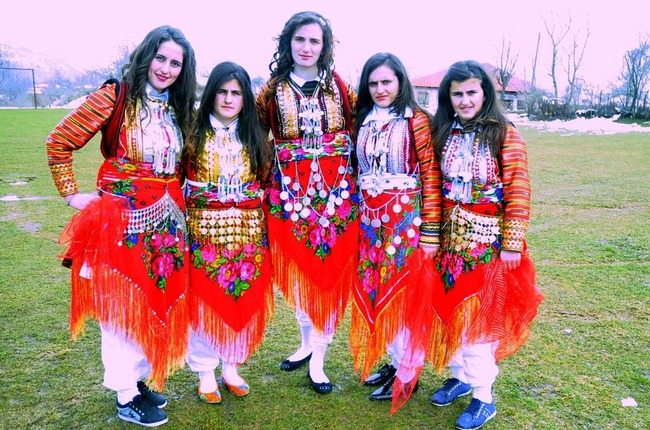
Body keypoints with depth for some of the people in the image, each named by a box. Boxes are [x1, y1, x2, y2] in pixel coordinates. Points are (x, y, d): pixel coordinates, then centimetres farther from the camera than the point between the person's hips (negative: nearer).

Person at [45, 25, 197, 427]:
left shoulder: (179, 108, 9)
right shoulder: (116, 96, -7)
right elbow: (59, 142, -4)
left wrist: (176, 196, 6)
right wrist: (72, 194, -5)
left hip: (167, 218, 6)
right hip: (123, 217, -5)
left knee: (157, 300, 12)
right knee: (123, 304, 4)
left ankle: (139, 378, 31)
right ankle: (126, 397, 19)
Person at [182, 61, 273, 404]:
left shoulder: (254, 137, 8)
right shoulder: (195, 134, -1)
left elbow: (264, 181, 12)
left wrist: (263, 222, 6)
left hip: (247, 233, 3)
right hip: (205, 231, -2)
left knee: (243, 300, 9)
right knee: (206, 301, 5)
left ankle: (231, 368, 28)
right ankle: (205, 372, 23)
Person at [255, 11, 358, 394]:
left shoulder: (340, 87, 5)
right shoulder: (273, 90, 4)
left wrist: (356, 180, 2)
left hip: (337, 190, 0)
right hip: (290, 191, 1)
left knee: (330, 272, 2)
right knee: (298, 271, 10)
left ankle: (318, 358, 16)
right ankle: (308, 343, 32)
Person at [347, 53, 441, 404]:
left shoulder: (416, 120, -8)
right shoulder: (364, 120, 10)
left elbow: (431, 176, -10)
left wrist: (431, 232, -13)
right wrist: (358, 218, 10)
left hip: (405, 219, -6)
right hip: (370, 220, 6)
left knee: (401, 293, 2)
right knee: (373, 292, 10)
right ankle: (394, 362, 28)